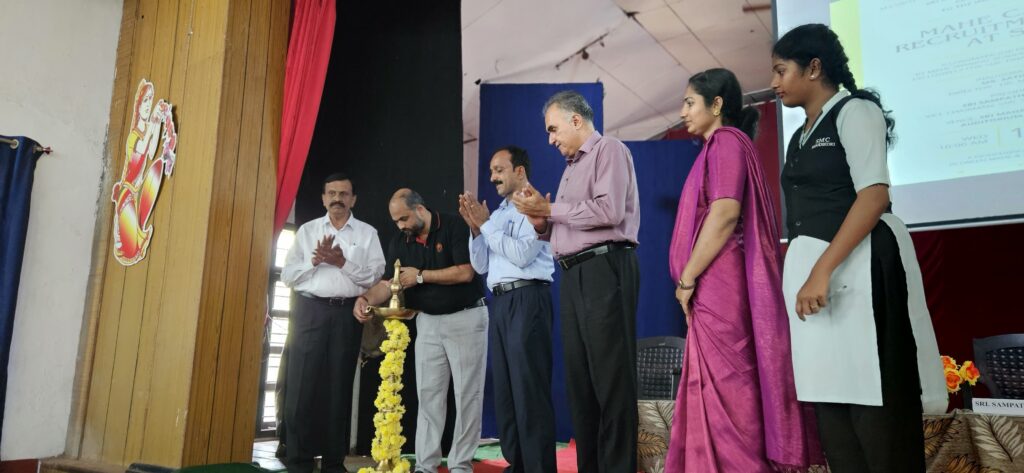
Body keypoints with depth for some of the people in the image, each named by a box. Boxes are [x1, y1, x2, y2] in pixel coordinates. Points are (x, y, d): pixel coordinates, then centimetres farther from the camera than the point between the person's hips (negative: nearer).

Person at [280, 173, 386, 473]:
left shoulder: (367, 233, 8)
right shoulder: (307, 230, 11)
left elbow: (375, 277, -2)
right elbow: (287, 275, 6)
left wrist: (343, 262, -12)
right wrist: (314, 261, -9)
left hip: (347, 314, 0)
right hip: (310, 310, 1)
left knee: (339, 386, 6)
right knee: (302, 385, -1)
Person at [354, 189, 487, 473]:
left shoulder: (454, 226, -12)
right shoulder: (399, 242, 4)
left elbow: (465, 273, -19)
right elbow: (389, 283, -2)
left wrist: (421, 276, -15)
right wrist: (366, 299, -22)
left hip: (466, 317, -5)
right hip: (428, 322, 5)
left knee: (467, 393, 1)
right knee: (428, 394, 5)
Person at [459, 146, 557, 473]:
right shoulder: (499, 214, 20)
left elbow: (521, 254, -17)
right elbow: (480, 266, 17)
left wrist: (486, 224, -9)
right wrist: (475, 227, 4)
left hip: (526, 299, -8)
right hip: (500, 301, 9)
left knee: (530, 388, -7)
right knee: (504, 388, 11)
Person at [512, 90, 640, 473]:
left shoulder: (608, 150, 0)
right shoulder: (572, 166, 24)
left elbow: (610, 210, -17)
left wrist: (550, 208, -7)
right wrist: (540, 220, 2)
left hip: (604, 268, -9)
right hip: (574, 274, 9)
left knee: (611, 378, -7)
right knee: (580, 378, 9)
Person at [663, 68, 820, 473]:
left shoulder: (726, 141, -6)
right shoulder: (721, 146, 23)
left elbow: (725, 215, -20)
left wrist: (686, 279, -15)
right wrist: (692, 280, 16)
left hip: (719, 288, -10)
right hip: (715, 290, 10)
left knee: (725, 390, -6)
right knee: (720, 391, 11)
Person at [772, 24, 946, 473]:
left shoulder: (854, 111, -2)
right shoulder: (802, 136, 20)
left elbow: (874, 195, -14)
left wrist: (824, 269, -22)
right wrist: (806, 270, 7)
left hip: (856, 263, -8)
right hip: (812, 267, 8)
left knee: (872, 402, -6)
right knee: (832, 396, 8)